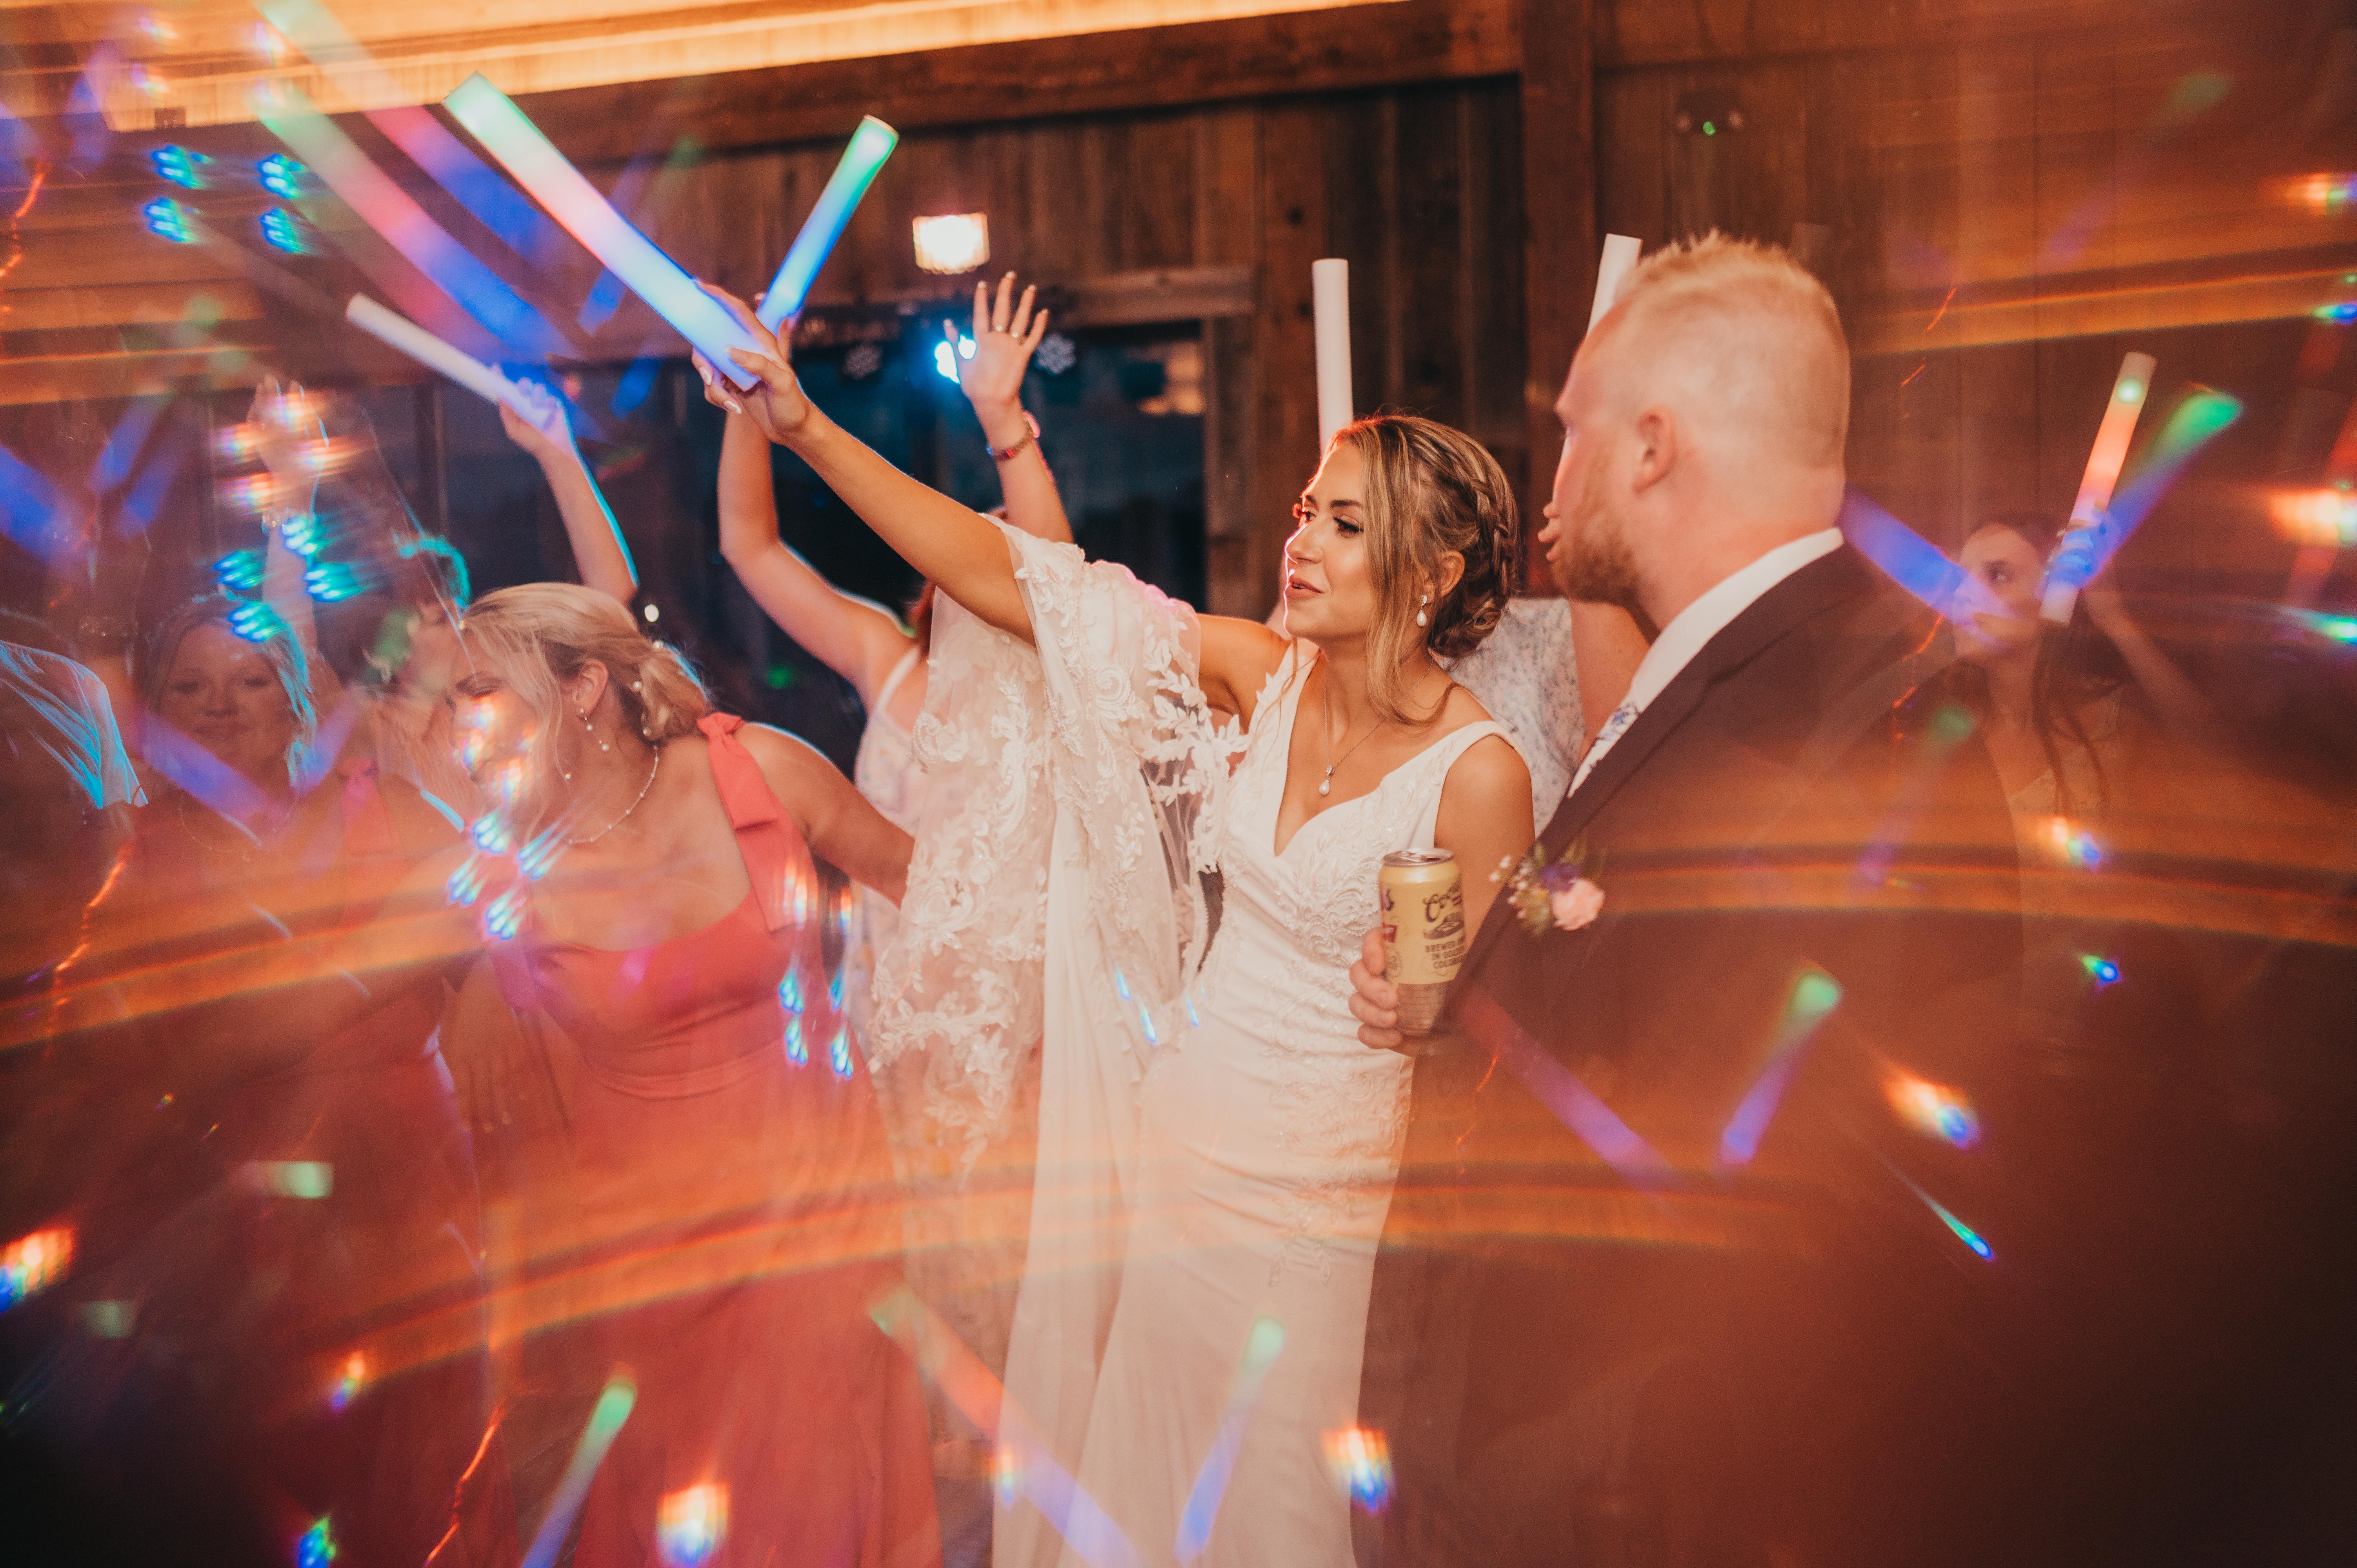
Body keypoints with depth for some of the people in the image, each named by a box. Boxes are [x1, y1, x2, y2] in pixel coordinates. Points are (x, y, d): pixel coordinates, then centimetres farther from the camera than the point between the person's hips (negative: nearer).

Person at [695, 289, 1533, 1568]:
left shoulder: (1479, 775, -17)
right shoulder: (1261, 676, -4)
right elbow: (998, 576, -6)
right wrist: (801, 426, -10)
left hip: (1314, 1185, -5)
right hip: (1174, 1133, 5)